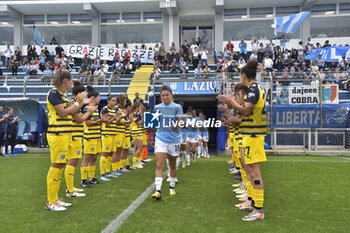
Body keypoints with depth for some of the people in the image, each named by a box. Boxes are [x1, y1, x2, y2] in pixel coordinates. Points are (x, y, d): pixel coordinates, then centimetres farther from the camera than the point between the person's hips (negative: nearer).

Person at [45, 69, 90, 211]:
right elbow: (63, 112, -17)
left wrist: (82, 103, 17)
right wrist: (78, 102, -10)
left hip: (65, 134, 10)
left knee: (60, 165, 11)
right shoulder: (54, 93, -10)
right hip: (57, 134, -10)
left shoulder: (62, 95, 18)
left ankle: (55, 199, 20)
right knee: (56, 166, -6)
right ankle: (50, 203, 2)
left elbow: (70, 112, 21)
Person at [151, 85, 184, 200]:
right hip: (160, 139, 1)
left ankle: (172, 187, 33)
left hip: (174, 140, 0)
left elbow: (181, 122, -10)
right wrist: (152, 137, 12)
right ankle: (158, 191, -14)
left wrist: (177, 125, -32)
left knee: (173, 165, 14)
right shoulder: (157, 107, 5)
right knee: (159, 165, -12)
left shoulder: (177, 107, -2)